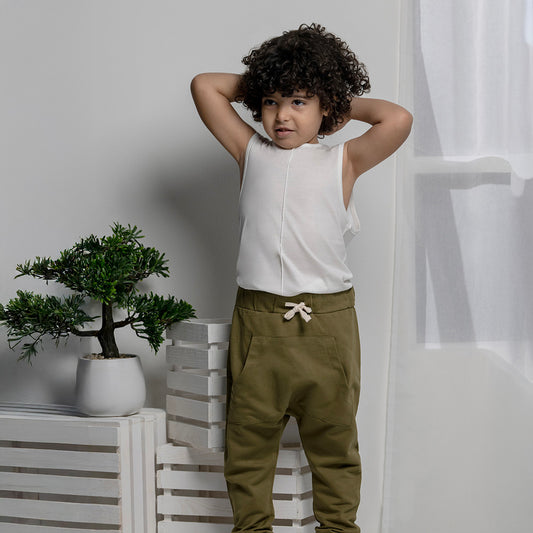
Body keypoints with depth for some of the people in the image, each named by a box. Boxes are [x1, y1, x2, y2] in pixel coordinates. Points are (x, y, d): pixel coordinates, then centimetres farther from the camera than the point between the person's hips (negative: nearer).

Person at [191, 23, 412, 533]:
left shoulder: (342, 160, 4)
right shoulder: (251, 152, 7)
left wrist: (346, 101, 5)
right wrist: (259, 85, 9)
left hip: (327, 323, -1)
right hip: (257, 322, 1)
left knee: (334, 439, 8)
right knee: (247, 440, 8)